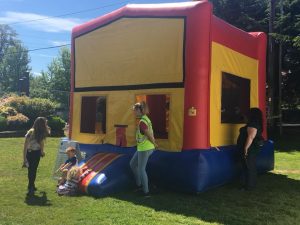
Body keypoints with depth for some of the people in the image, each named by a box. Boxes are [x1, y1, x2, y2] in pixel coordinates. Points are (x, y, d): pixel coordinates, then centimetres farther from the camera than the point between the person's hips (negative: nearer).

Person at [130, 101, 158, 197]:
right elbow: (150, 134, 9)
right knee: (132, 164, 21)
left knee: (141, 169, 4)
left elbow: (150, 135, -19)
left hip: (144, 149, -9)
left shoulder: (142, 122, -22)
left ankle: (146, 191, 14)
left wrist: (154, 144, -3)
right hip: (143, 148, 9)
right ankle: (139, 184, 30)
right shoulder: (146, 119, 7)